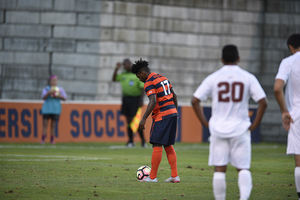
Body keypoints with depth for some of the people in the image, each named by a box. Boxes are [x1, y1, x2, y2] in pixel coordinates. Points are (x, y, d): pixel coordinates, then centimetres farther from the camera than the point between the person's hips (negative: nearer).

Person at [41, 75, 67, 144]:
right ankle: (43, 139, -6)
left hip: (56, 109, 1)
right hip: (47, 109, -1)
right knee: (45, 124, -6)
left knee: (53, 125, 1)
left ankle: (52, 140, 6)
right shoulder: (46, 88, 4)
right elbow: (43, 97, -10)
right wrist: (49, 93, -27)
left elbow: (64, 98, 5)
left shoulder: (60, 89, 7)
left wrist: (59, 96, -14)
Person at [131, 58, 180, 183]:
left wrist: (144, 119, -20)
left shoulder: (149, 83, -9)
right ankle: (175, 176, 9)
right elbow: (174, 96, 19)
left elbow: (153, 101, -20)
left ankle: (152, 177, -3)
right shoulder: (163, 78, 17)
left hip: (161, 116, -9)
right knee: (168, 146, 12)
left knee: (157, 145, -5)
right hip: (172, 113, 9)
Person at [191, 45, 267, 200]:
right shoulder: (248, 78, 0)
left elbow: (195, 101, -3)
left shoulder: (213, 78, 1)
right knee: (243, 168, 4)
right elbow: (263, 102, -7)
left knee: (219, 169, 5)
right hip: (241, 129, 0)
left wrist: (206, 123, 2)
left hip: (218, 129, 0)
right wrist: (254, 125, 0)